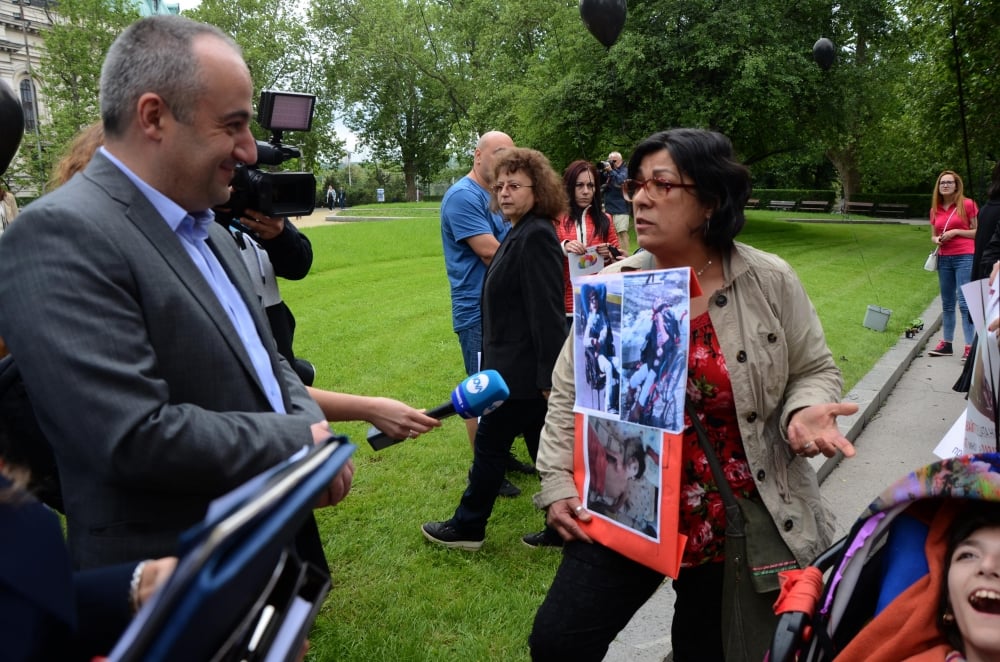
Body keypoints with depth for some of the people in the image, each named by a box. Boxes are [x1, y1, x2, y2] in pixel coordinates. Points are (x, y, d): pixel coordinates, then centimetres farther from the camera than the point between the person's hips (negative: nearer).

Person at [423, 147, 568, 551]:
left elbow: (546, 312, -23)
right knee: (543, 446, 15)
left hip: (522, 370, -10)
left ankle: (468, 528, 23)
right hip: (519, 365, 10)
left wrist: (547, 377, -23)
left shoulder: (536, 236, -19)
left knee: (490, 444, 5)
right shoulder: (520, 233, 11)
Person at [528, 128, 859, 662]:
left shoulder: (769, 282, -7)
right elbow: (568, 393, 2)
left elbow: (813, 371, 3)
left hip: (738, 527, 0)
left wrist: (804, 411, -19)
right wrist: (558, 483, -6)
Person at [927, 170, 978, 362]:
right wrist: (937, 239, -2)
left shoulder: (967, 204, -4)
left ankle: (970, 346, -8)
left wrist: (956, 232, -13)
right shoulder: (935, 209, 10)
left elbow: (978, 231, -2)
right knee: (947, 303, 11)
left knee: (965, 302, -10)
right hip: (944, 259, 5)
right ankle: (946, 343, 18)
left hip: (965, 258, -5)